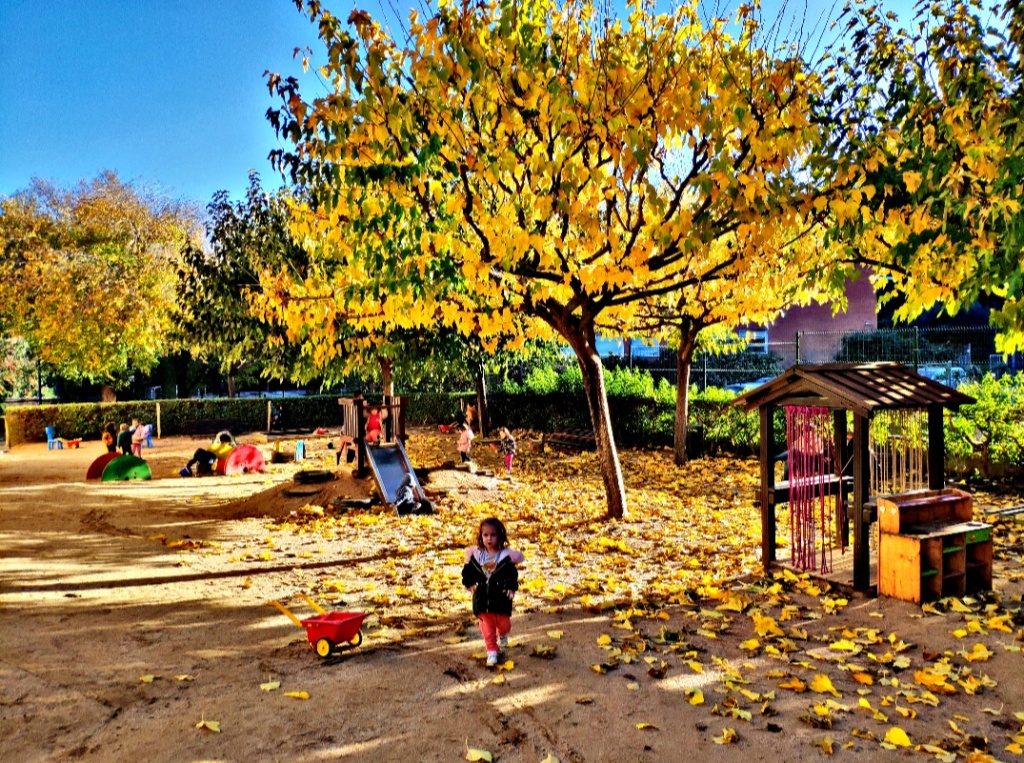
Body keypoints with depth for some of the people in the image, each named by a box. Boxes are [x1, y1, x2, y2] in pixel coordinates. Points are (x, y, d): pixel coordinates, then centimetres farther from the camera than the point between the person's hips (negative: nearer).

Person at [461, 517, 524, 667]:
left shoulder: (507, 555, -12)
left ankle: (503, 635, 48)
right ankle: (492, 651, 16)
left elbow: (512, 574, -9)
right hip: (482, 598, 1)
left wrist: (511, 588, -20)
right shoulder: (475, 554, -6)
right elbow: (468, 571, 7)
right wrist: (469, 583, -2)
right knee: (487, 627, 5)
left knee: (503, 622, 15)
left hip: (501, 597, -1)